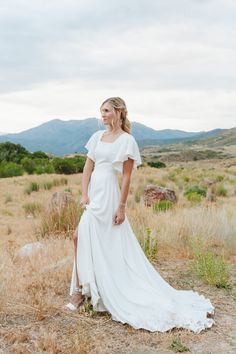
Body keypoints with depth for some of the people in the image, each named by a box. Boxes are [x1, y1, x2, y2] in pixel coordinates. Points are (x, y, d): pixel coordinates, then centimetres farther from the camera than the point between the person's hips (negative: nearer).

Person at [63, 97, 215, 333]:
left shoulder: (126, 141, -7)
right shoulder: (97, 136, 12)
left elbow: (126, 177, -8)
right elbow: (88, 167, 10)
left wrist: (121, 206, -11)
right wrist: (84, 194, -2)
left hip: (108, 194, -7)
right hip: (93, 192, 7)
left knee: (81, 236, -10)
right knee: (82, 237, 7)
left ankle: (80, 290, 5)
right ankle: (81, 289, 22)